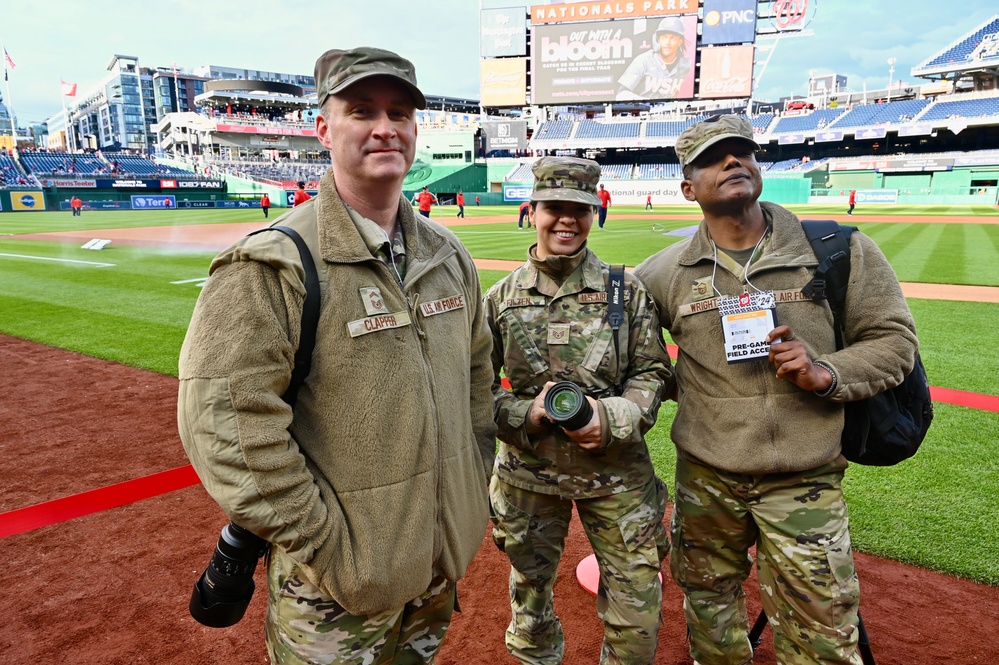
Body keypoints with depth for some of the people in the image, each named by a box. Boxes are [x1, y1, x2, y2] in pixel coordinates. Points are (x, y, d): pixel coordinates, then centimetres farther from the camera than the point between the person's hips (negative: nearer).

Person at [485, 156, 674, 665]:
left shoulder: (627, 292, -4)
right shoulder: (500, 298, -3)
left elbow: (653, 373, -1)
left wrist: (610, 418, -18)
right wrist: (525, 413, -17)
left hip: (617, 473, 0)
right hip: (528, 473, 1)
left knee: (638, 616, 9)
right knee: (529, 598, 21)